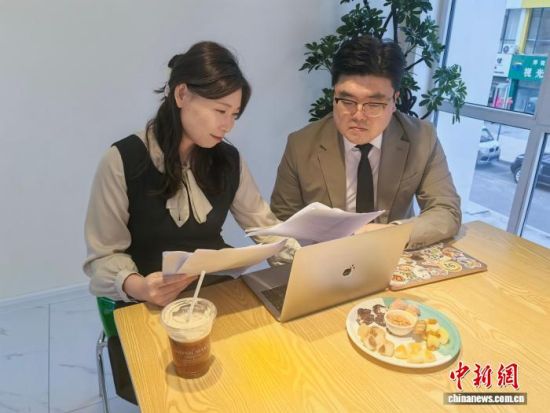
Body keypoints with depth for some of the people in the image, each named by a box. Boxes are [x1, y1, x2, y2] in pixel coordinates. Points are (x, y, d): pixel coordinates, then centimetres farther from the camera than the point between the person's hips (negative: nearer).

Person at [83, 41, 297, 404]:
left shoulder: (229, 160, 0)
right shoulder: (123, 161, -14)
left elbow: (265, 225, 4)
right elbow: (103, 257, -10)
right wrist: (138, 287, -30)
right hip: (147, 308, -3)